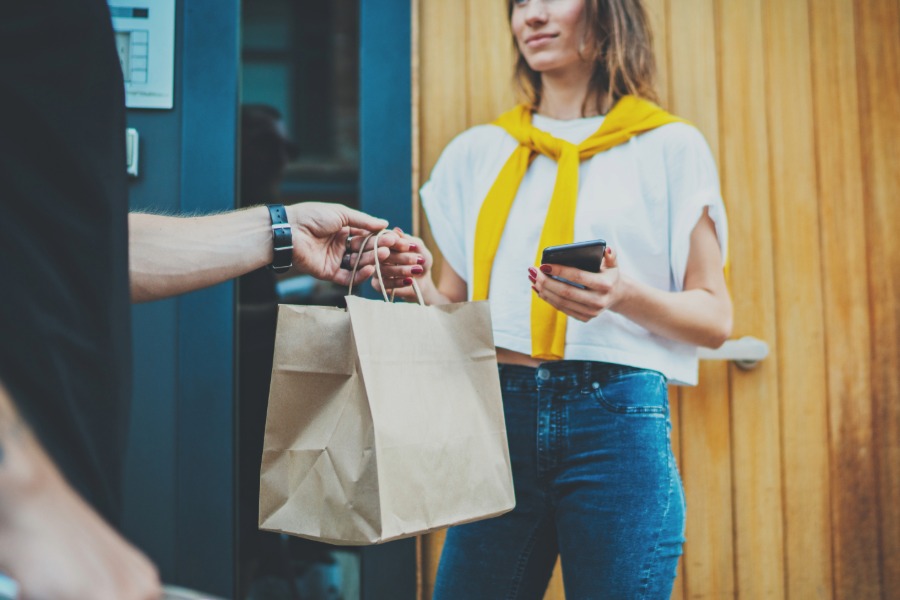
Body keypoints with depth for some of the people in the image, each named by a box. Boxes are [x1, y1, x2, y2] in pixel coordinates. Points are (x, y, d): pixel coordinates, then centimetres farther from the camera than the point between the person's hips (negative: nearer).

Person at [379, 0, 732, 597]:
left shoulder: (670, 147, 5)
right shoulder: (477, 151, 14)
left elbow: (715, 318, 3)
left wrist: (626, 296, -16)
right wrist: (418, 285, -5)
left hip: (617, 419, -2)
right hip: (497, 413, 3)